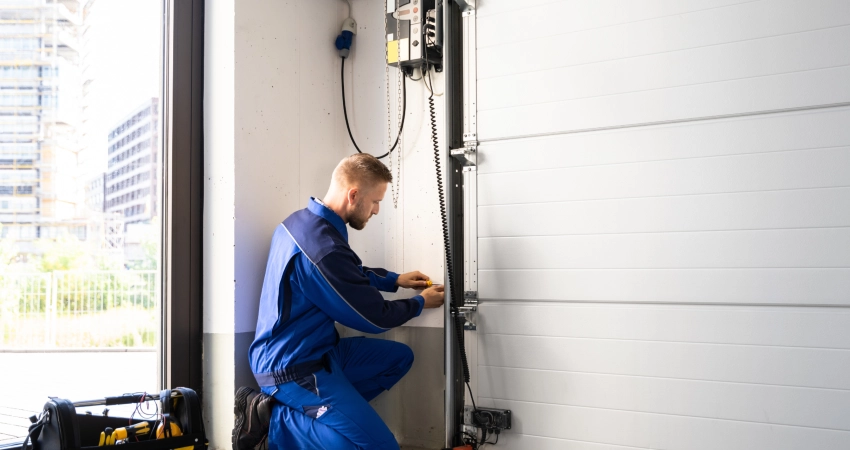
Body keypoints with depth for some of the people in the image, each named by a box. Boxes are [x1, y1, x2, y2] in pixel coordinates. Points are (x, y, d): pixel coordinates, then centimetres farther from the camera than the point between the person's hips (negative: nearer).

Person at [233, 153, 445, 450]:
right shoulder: (323, 248, -27)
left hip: (303, 352, 10)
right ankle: (276, 418, -5)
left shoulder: (304, 221, 3)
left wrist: (395, 279, 19)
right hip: (293, 368, -10)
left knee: (399, 357, 15)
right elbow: (374, 318, -13)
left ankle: (298, 413, 6)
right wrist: (421, 303, 4)